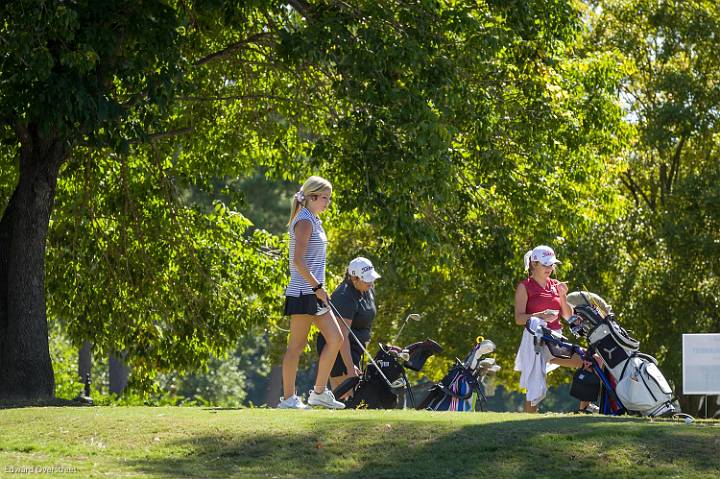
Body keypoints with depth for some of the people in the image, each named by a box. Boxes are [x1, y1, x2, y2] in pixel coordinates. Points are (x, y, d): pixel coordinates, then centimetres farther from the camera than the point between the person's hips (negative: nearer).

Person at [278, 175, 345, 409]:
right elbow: (298, 260, -20)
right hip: (303, 292, -10)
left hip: (313, 292, 10)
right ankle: (289, 398, 0)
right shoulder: (304, 221, -12)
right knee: (297, 345, -5)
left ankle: (319, 392, 11)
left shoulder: (313, 221, 17)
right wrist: (317, 286, -19)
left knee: (335, 338, 6)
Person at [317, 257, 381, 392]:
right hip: (337, 349, -9)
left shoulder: (368, 290, 5)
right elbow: (342, 335, -28)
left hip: (353, 347, 9)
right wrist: (350, 366, -32)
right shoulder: (345, 297, -24)